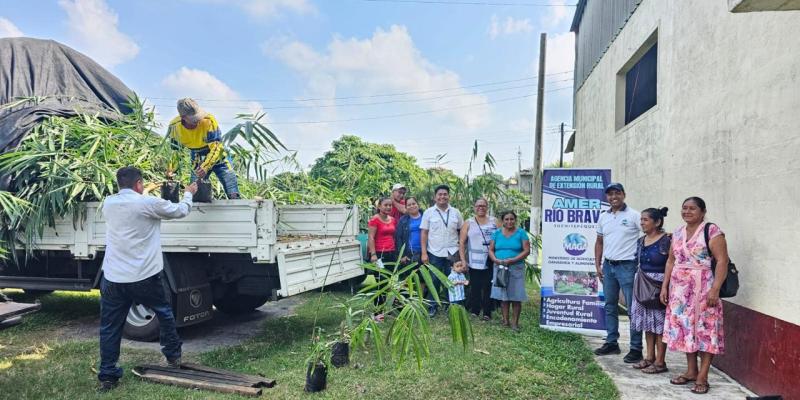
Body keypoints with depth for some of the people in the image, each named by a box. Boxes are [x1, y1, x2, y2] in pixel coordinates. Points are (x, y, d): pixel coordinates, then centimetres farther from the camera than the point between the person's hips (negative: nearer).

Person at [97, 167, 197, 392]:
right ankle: (173, 356, 33)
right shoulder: (148, 203, -11)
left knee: (110, 328, 11)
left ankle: (107, 377, 15)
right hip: (144, 277, -3)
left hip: (113, 278, 4)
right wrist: (188, 194, 22)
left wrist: (145, 192, 40)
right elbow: (181, 211, 3)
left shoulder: (108, 203, 5)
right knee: (164, 313, 20)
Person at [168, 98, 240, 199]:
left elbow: (216, 147, -28)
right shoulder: (174, 126, -16)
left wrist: (205, 167, -38)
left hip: (218, 157, -3)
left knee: (233, 195, -10)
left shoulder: (208, 120, -28)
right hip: (197, 162, 3)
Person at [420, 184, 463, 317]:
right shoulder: (429, 212, 0)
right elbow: (423, 233, -1)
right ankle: (432, 306, 17)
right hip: (434, 253, -1)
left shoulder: (455, 212, 6)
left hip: (452, 253, 2)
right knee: (434, 281, 4)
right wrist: (423, 253, -7)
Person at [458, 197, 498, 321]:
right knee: (475, 287, 1)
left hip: (491, 261, 1)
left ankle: (487, 312, 12)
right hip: (475, 262, -1)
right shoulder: (468, 223, 7)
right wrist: (463, 260, -4)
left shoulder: (494, 221, 11)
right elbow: (462, 242, 4)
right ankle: (474, 311, 13)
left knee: (489, 287, 3)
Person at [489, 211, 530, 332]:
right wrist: (496, 260, -13)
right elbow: (491, 250, 7)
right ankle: (505, 320, 16)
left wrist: (512, 260, -17)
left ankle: (515, 322, 6)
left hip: (516, 268, -3)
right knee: (503, 295, 6)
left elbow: (526, 250, -6)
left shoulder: (521, 233, 0)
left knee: (516, 296, -2)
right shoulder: (497, 233, 8)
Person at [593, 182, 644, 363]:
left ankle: (636, 348, 6)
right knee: (610, 306, 13)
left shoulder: (634, 216, -7)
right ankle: (611, 343, 24)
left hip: (627, 266, -6)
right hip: (608, 266, 6)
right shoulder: (603, 217, 10)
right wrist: (598, 264, 11)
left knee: (633, 308, -1)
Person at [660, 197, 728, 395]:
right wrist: (665, 286, 11)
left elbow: (722, 261, -14)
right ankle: (691, 370, 22)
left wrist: (715, 289, -20)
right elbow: (671, 261, 16)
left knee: (705, 328, -2)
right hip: (680, 289, 7)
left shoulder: (712, 231, -9)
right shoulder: (677, 233, 12)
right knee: (685, 327, 11)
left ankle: (702, 376, 5)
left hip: (703, 288, -7)